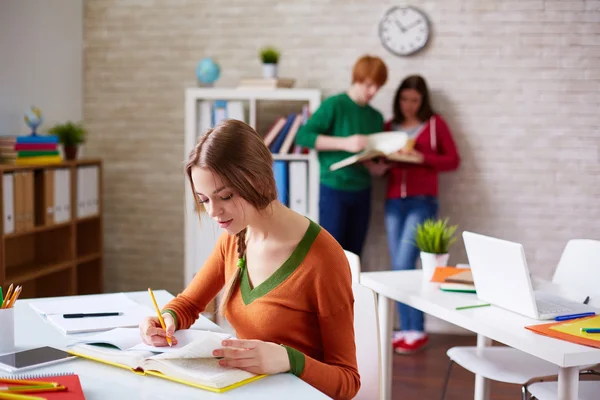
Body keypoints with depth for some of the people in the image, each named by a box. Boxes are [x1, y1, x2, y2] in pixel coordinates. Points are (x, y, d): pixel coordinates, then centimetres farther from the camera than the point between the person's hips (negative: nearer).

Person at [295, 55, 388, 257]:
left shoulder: (376, 117, 11)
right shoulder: (334, 105, -6)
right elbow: (303, 136, -14)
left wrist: (377, 166, -6)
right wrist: (345, 143, -21)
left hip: (362, 192, 6)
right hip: (334, 189, -5)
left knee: (353, 256, 7)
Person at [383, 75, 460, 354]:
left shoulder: (435, 124, 4)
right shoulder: (389, 127, 14)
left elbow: (453, 160, 1)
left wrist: (423, 158, -13)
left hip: (422, 202, -4)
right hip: (394, 202, 4)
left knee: (404, 264, -12)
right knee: (398, 267, 3)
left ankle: (417, 331, -1)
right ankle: (405, 330, 11)